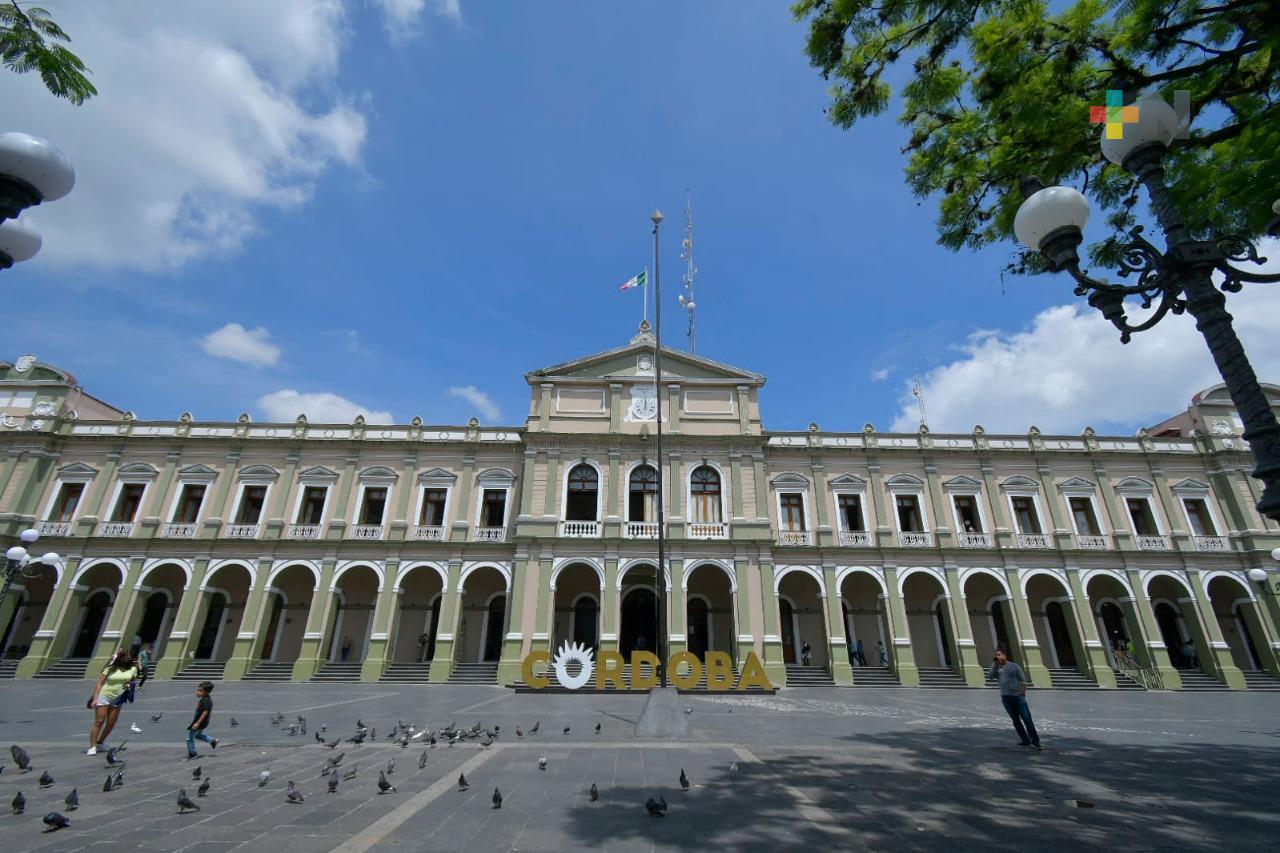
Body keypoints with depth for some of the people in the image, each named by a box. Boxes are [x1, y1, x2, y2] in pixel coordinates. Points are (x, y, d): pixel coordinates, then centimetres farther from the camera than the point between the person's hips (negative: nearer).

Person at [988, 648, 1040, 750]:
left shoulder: (1014, 666, 0)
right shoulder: (997, 668, 7)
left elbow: (1023, 680, 1)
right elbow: (990, 677, -6)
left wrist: (1023, 694, -7)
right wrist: (994, 665, -9)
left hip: (1017, 696, -4)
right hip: (1006, 697, 4)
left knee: (1026, 718, -5)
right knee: (1015, 720, 10)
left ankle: (1035, 741, 2)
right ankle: (1025, 740, 21)